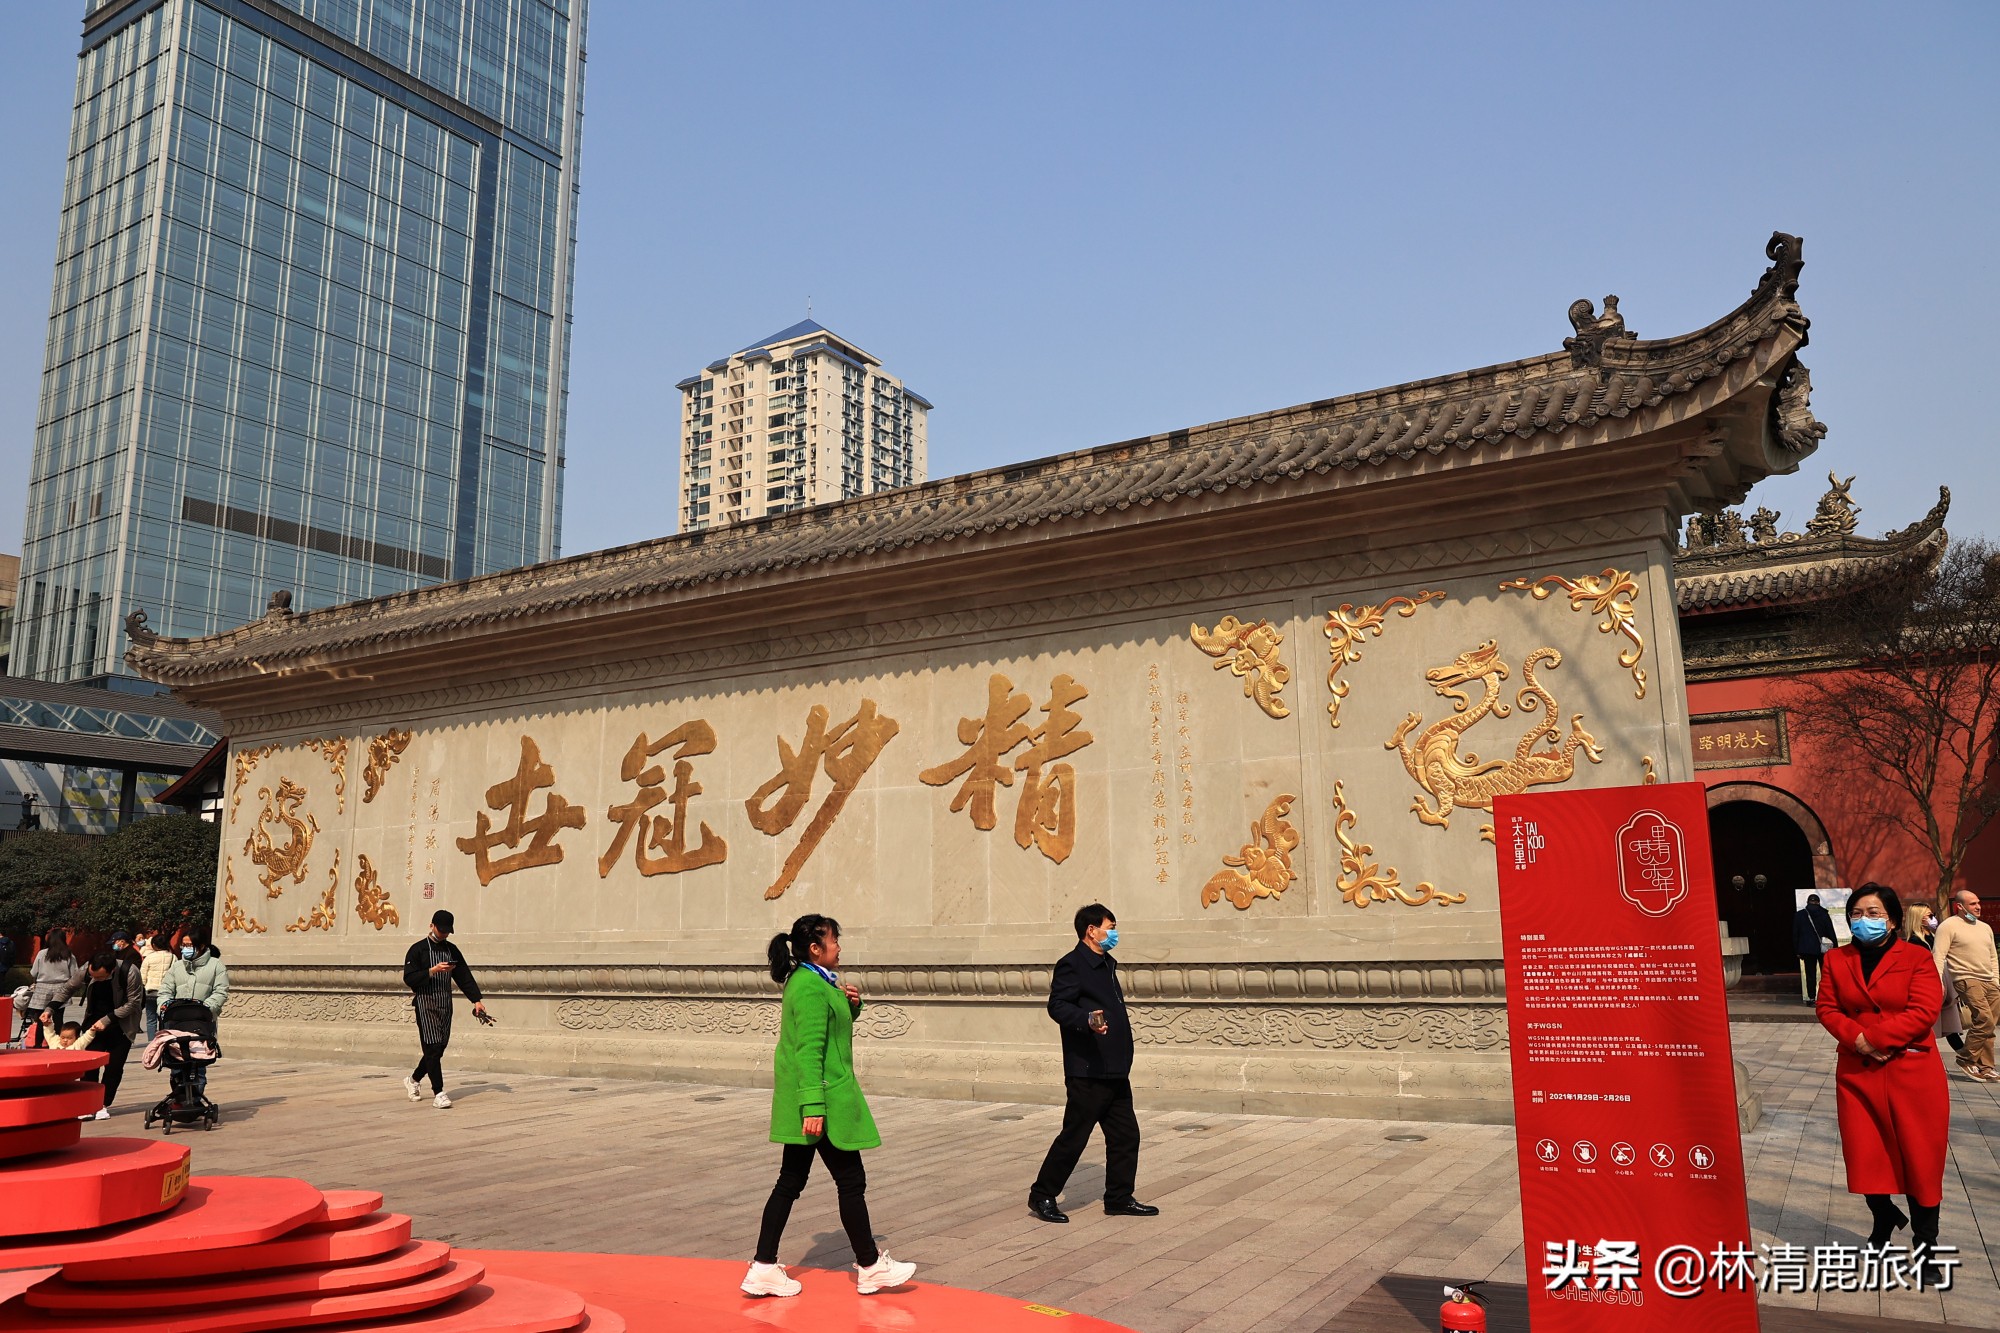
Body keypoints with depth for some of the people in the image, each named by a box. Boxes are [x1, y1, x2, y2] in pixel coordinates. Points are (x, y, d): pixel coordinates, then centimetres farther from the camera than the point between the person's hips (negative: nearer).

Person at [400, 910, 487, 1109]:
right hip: (425, 1004, -6)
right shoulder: (418, 949, -3)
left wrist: (476, 1000, 0)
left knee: (440, 1048, 9)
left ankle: (413, 1079, 31)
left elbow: (464, 976, 10)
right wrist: (433, 970, -21)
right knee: (433, 1048, -11)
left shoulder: (452, 950, 13)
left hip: (445, 1005, 6)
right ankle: (438, 1093, -10)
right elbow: (409, 979, -10)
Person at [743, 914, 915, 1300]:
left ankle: (764, 1268, 14)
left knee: (791, 1181, 12)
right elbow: (809, 1050, -24)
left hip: (802, 1101, 10)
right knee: (851, 1181, 2)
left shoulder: (805, 981, 13)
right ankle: (870, 1266, 14)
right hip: (825, 1100, -10)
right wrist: (813, 1106, -27)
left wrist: (851, 1004, 7)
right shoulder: (812, 987, -18)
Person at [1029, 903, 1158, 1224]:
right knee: (1074, 1136, -4)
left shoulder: (1106, 965, 18)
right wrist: (1087, 1021, -37)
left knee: (1125, 1135, 11)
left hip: (1114, 1071, 9)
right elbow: (1057, 1005, -22)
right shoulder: (1072, 964, -12)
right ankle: (1042, 1195, 8)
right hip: (1087, 1071, -9)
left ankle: (1119, 1198, 22)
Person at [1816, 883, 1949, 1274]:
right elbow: (1827, 1009, 3)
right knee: (1866, 1155, 9)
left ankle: (1924, 1243, 15)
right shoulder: (1837, 960, 7)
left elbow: (1924, 1012, -14)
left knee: (1920, 1158, 3)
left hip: (1912, 1073, -3)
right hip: (1857, 1073, 3)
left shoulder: (1917, 958, -4)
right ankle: (1884, 1220, 34)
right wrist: (1857, 1040, -15)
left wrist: (1872, 1038, -18)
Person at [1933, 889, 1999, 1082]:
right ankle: (1966, 1059, -4)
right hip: (1967, 980, -7)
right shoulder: (1949, 926, -4)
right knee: (1984, 1020, -18)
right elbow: (1939, 956, -11)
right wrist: (1938, 983, -20)